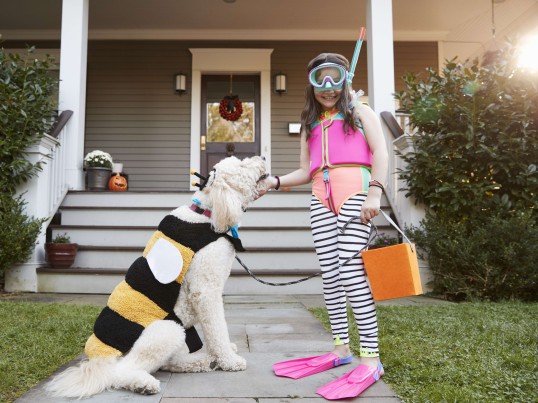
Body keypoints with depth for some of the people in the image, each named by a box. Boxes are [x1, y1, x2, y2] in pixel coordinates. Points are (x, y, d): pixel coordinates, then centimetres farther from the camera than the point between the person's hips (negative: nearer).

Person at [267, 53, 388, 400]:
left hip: (355, 192, -5)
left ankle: (371, 358, -8)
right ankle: (341, 348, 14)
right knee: (330, 274, 2)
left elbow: (380, 152, 0)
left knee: (351, 271, -14)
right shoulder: (311, 124, 25)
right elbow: (306, 171, 21)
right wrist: (275, 181, 4)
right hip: (321, 198, 5)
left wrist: (375, 192, -15)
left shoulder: (360, 112, 14)